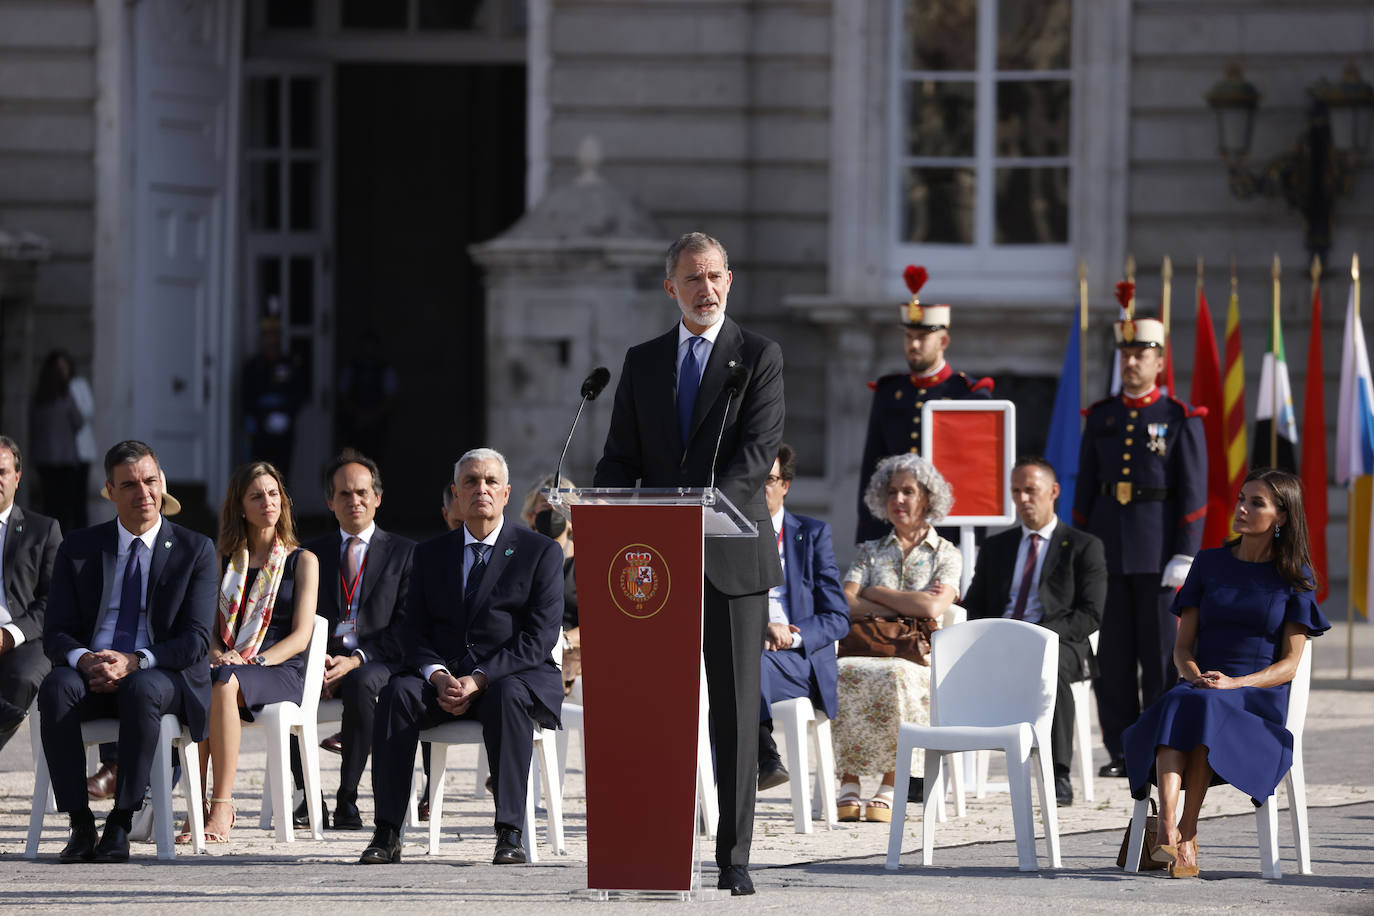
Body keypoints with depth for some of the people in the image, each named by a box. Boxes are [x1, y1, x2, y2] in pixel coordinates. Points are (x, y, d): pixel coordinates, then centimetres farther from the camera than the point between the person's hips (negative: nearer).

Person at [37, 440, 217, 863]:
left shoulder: (195, 550, 5)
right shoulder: (78, 548, 11)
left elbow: (196, 639, -4)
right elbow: (55, 634, 6)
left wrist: (134, 662, -21)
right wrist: (82, 659, -19)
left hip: (163, 676, -2)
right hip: (90, 673, 2)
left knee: (141, 690, -38)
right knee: (56, 688, -33)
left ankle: (120, 826, -31)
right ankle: (79, 824, -29)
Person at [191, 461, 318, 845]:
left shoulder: (302, 561, 10)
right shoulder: (225, 561, 20)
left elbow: (301, 636, 1)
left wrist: (254, 663, -15)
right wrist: (217, 654, -7)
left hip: (281, 672, -3)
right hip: (229, 666, 3)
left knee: (223, 684, -38)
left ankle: (222, 806, -40)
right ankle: (197, 807, -38)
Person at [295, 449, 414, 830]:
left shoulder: (404, 553, 10)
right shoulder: (312, 554, 19)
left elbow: (405, 627, 0)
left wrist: (356, 660, -15)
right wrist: (316, 661, -11)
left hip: (377, 665, -2)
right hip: (323, 660, 3)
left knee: (360, 683, -39)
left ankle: (347, 799, -31)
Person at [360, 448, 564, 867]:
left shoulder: (540, 552, 5)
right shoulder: (430, 554, 16)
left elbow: (540, 637, -6)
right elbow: (416, 633, 10)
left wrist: (480, 679, -19)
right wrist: (437, 676, -14)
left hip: (517, 678, -3)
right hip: (444, 679, 3)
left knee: (507, 696, -39)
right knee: (397, 693, -29)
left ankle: (510, 832, -40)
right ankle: (387, 833, -31)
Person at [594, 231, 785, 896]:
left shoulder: (760, 357, 2)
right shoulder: (643, 362, 14)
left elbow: (757, 453, -9)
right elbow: (620, 459, 12)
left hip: (732, 559, -3)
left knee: (736, 710, -2)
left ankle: (734, 857, -1)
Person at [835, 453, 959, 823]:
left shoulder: (946, 555, 13)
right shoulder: (870, 552, 21)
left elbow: (933, 607, -6)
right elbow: (845, 604, 4)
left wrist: (876, 593, 1)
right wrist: (905, 607, -4)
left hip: (919, 659, -2)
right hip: (868, 650, 2)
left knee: (895, 678, -39)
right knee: (843, 674, -35)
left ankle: (888, 788, -33)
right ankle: (849, 782, -32)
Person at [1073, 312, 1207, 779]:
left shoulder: (1181, 419, -1)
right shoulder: (1101, 417, 10)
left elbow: (1193, 493, -4)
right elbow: (1085, 489, 12)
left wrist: (1184, 555, -12)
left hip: (1158, 547, -4)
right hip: (1107, 547, 4)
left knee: (1161, 652, -2)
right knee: (1112, 653, 3)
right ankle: (1122, 752, 8)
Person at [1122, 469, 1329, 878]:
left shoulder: (1295, 577, 6)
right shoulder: (1209, 564, 15)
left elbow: (1289, 663, 1)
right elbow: (1182, 644, 12)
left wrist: (1234, 683, -16)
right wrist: (1193, 675, -11)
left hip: (1258, 696, -2)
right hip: (1198, 688, 3)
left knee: (1202, 707, -37)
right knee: (1173, 706, -35)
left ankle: (1187, 837, -39)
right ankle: (1167, 833, -53)